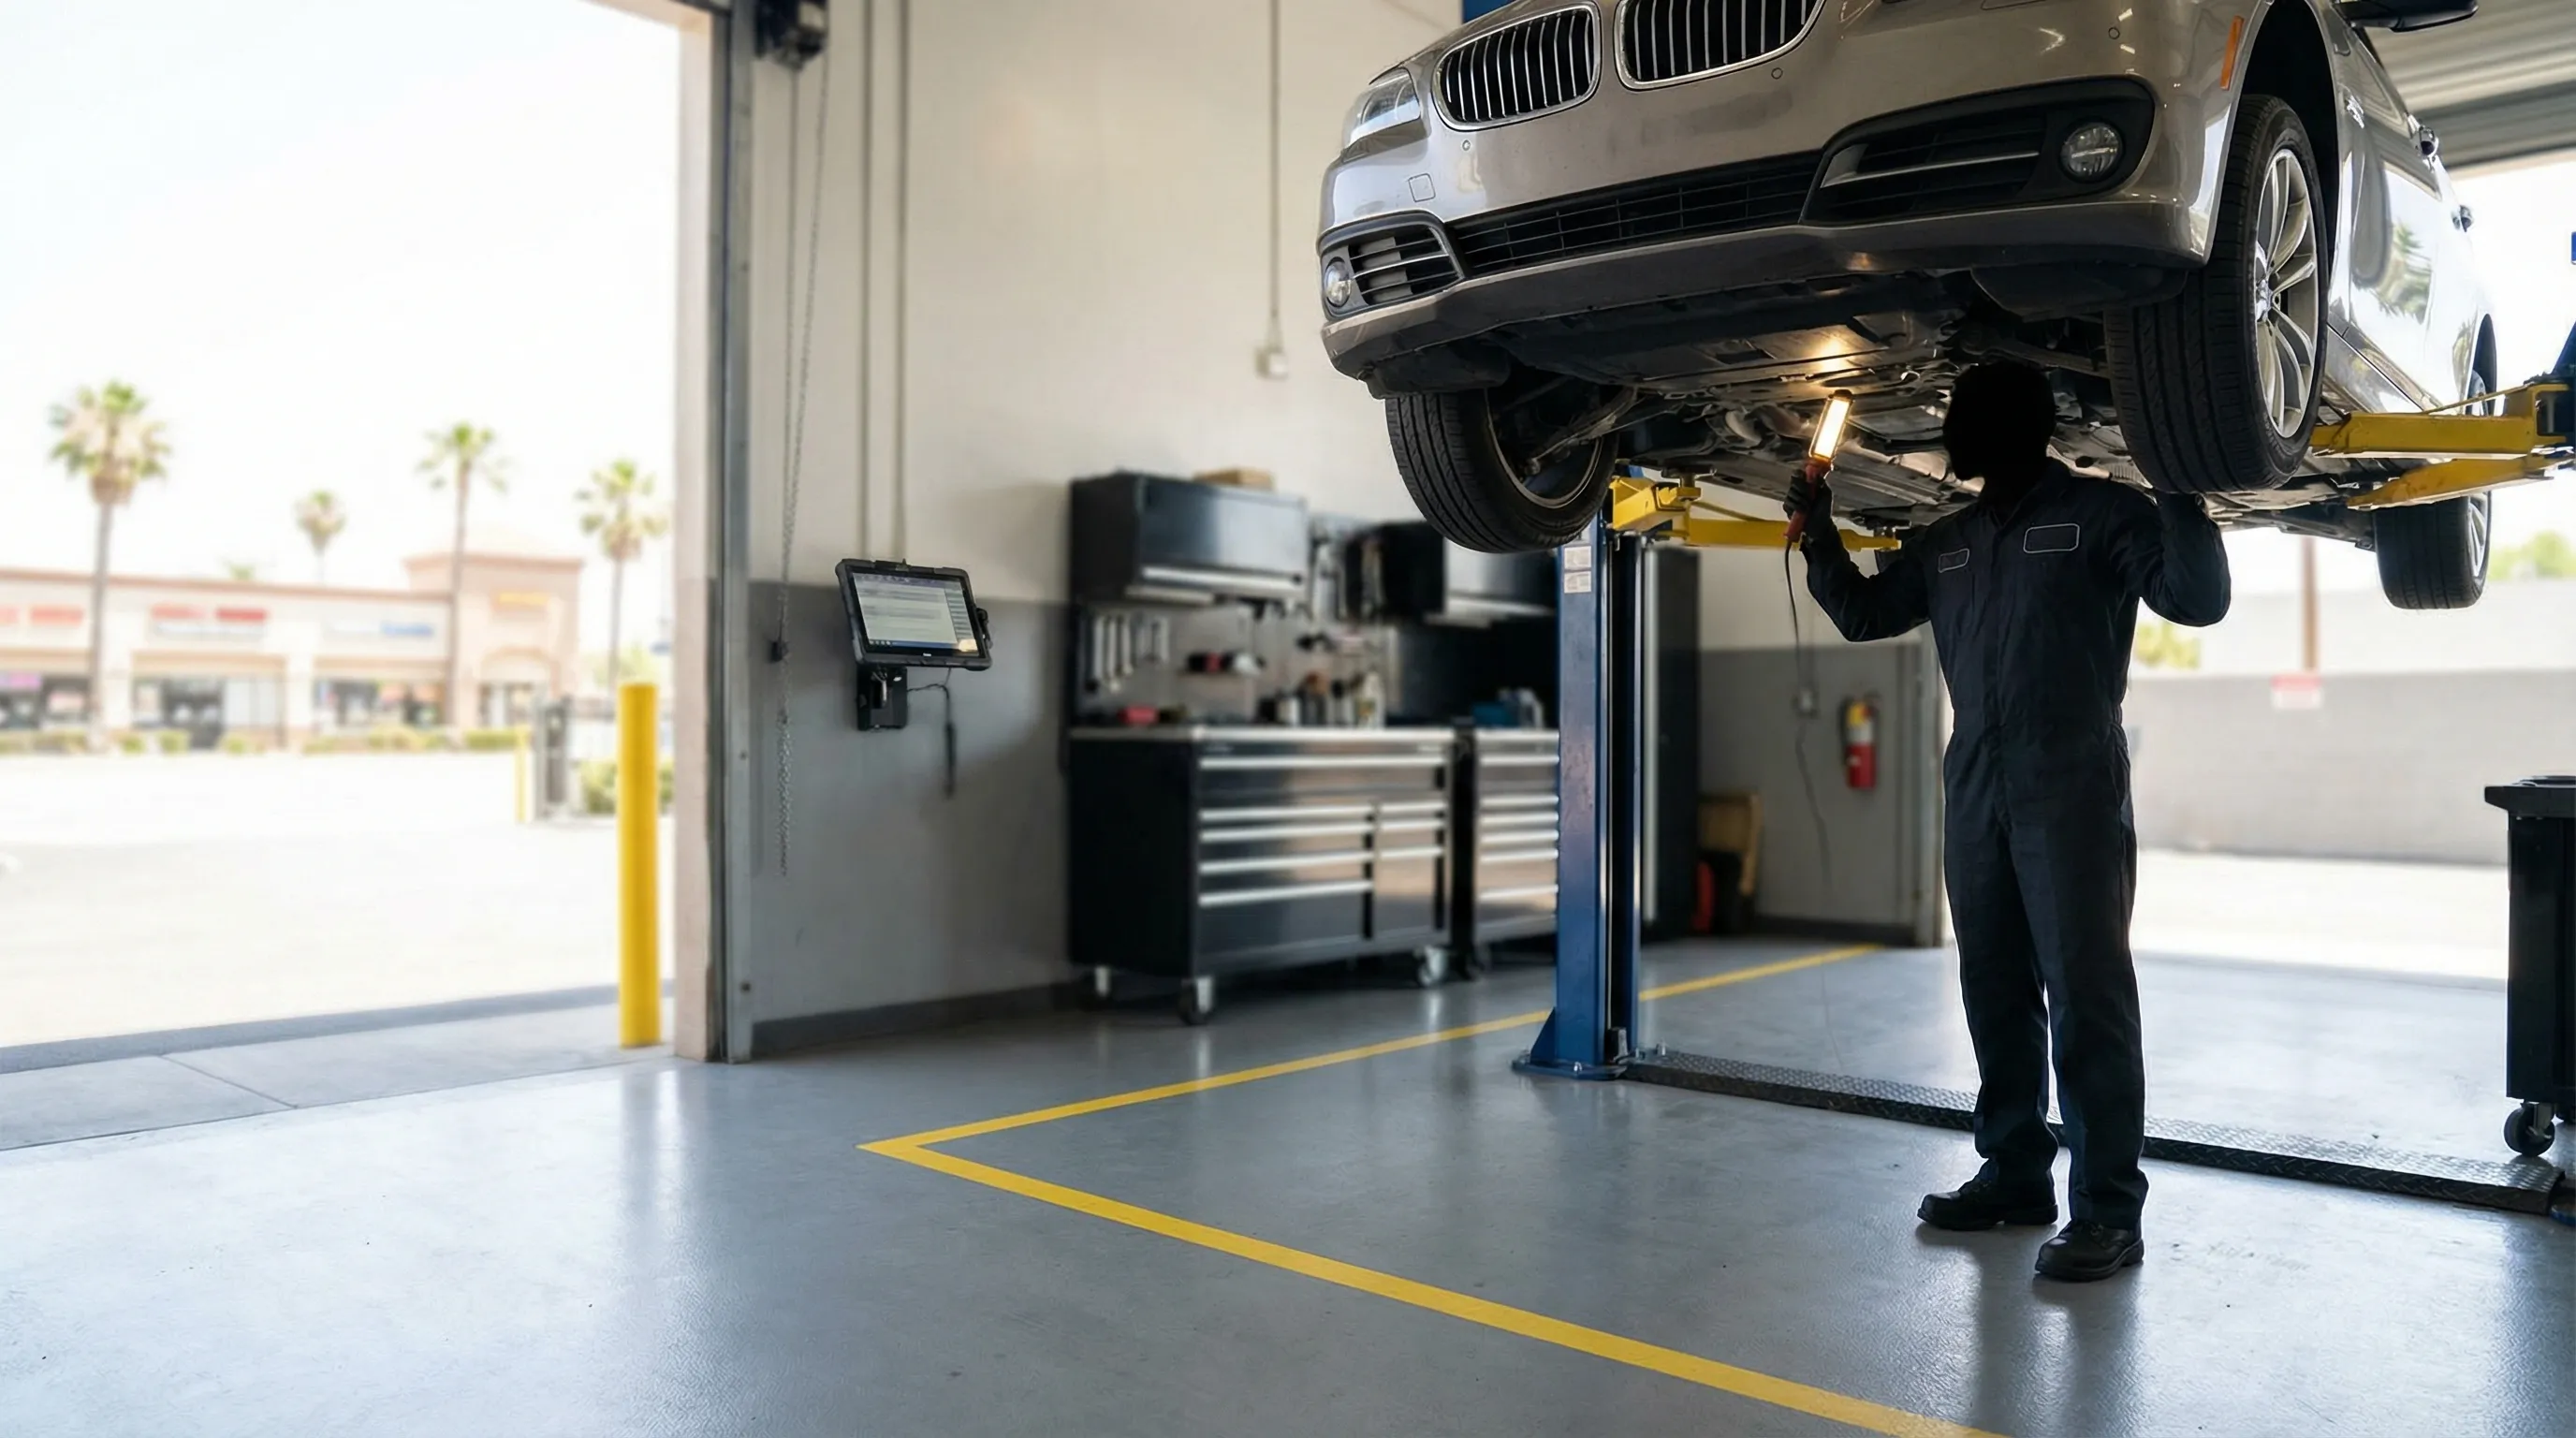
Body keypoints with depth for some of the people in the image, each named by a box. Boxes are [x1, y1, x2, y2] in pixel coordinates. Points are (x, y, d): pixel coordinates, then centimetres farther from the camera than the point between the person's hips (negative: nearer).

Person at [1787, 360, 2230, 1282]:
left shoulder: (2099, 515, 0)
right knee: (1996, 988, 10)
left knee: (2086, 989, -7)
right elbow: (1861, 612, 24)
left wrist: (2177, 499, -20)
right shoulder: (1945, 543, 18)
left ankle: (2108, 1207, -3)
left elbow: (2197, 599, -8)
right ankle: (2015, 1171, 21)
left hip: (2073, 784, -6)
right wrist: (1819, 533, 13)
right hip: (1976, 786, 6)